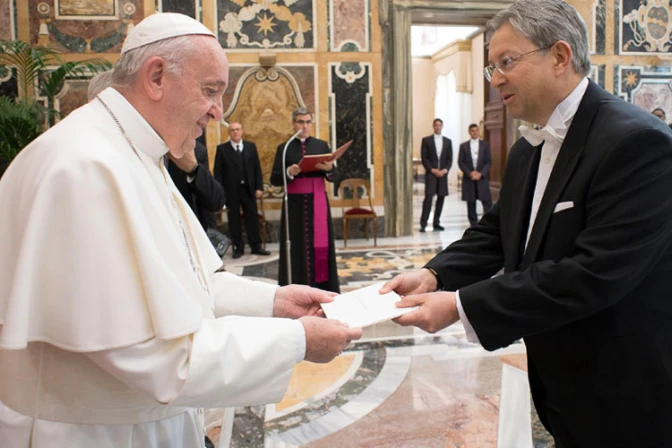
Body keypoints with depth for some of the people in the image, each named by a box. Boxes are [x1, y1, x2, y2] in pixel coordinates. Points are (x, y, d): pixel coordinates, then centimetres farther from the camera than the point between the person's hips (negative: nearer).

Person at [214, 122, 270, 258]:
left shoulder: (251, 146, 8)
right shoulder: (222, 149, 1)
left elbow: (257, 168, 7)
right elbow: (218, 172, -1)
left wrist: (259, 187, -1)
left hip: (248, 189, 2)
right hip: (231, 190, -2)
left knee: (252, 218, 6)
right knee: (234, 220, 5)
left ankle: (256, 246, 15)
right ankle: (238, 248, 15)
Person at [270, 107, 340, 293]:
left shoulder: (322, 145, 10)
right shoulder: (284, 148, 4)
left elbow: (334, 176, 7)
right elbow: (274, 179, -2)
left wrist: (329, 168, -15)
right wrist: (289, 172, -21)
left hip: (318, 202, 2)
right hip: (295, 203, -2)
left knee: (321, 245, 1)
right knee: (298, 247, -2)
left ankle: (323, 287, 9)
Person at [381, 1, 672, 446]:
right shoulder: (528, 150, 5)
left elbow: (595, 273, -29)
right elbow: (495, 231, 7)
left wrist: (460, 306, -28)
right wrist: (434, 275, -12)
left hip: (627, 394, -7)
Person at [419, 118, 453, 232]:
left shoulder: (448, 141, 13)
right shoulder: (426, 140, 4)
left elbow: (450, 159, 10)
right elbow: (423, 158, -1)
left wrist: (445, 170, -7)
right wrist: (432, 170, -11)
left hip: (443, 174, 4)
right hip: (430, 173, -4)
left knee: (441, 198, 3)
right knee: (428, 197, -13)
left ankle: (436, 223, 11)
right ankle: (423, 223, -12)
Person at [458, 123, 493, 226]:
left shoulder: (485, 145, 7)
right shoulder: (463, 146, 7)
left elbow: (489, 162, 3)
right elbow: (460, 162, 2)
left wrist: (481, 173, -11)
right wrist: (470, 173, -11)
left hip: (482, 178, 0)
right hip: (468, 178, 0)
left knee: (487, 202, -6)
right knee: (471, 204, 3)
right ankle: (473, 225, 10)